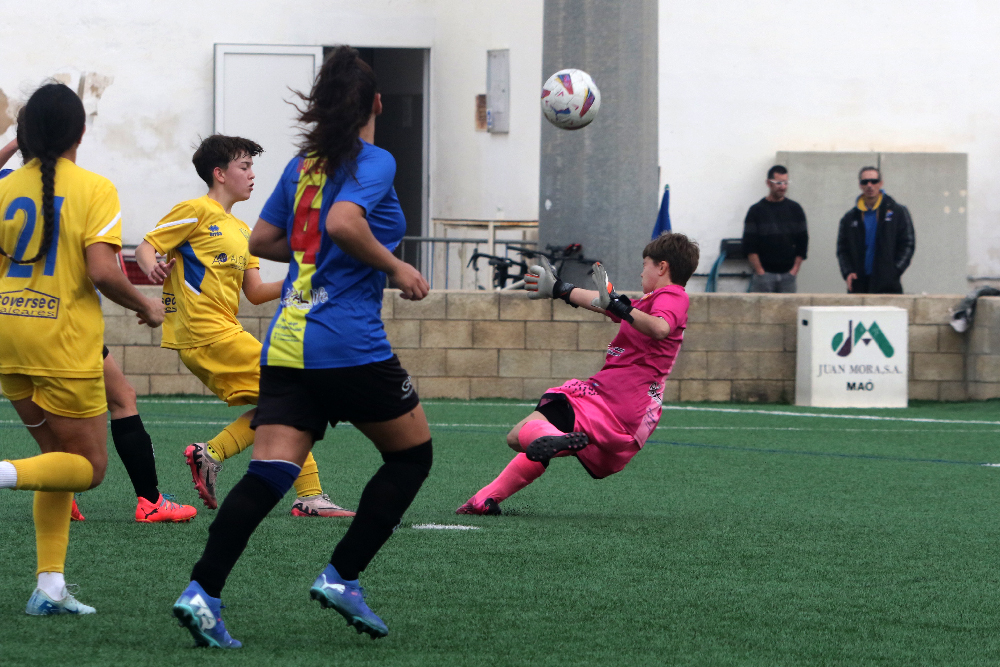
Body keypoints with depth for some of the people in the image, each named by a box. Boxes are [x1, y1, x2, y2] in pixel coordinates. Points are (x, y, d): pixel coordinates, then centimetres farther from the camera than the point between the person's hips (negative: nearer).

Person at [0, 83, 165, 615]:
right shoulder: (94, 190, -10)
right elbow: (102, 272, -17)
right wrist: (146, 306, 0)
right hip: (64, 342, -5)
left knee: (61, 456, 18)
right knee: (88, 466, 7)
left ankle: (50, 586, 9)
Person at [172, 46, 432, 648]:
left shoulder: (303, 164, 15)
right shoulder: (374, 162, -6)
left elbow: (261, 240, 21)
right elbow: (343, 222, -23)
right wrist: (395, 266, -11)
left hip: (287, 347, 7)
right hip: (349, 345, -7)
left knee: (268, 474, -2)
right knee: (412, 455, 13)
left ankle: (203, 592, -18)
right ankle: (342, 577, 5)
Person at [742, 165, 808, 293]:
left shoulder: (795, 209, 10)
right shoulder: (756, 210, 3)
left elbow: (802, 242, 10)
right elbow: (749, 246, -1)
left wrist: (795, 269, 0)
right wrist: (760, 272, -9)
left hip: (788, 274, 2)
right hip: (764, 274, -2)